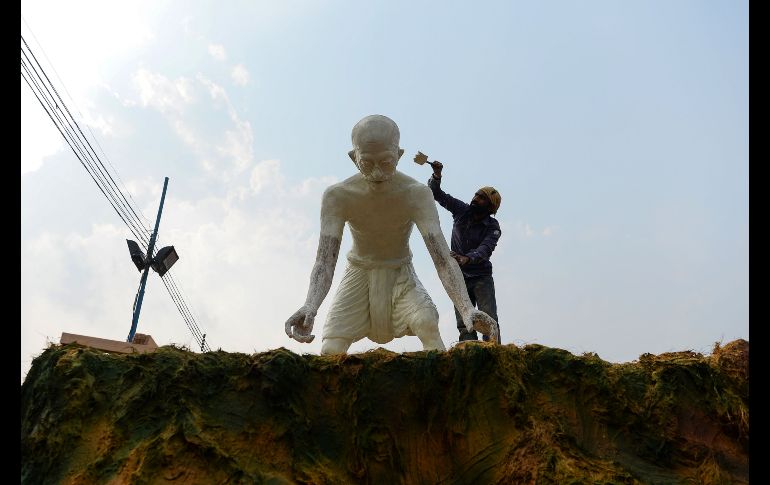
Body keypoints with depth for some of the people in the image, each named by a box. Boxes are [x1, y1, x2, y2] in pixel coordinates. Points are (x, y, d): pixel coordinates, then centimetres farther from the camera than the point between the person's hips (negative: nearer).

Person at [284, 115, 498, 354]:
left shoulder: (417, 194, -26)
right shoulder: (337, 196, -23)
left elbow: (443, 258, -32)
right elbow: (325, 261, -29)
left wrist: (467, 309, -49)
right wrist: (309, 307, -50)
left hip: (400, 274, 0)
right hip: (359, 274, 1)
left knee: (428, 323, -29)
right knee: (330, 350, -15)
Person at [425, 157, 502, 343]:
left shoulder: (492, 227, -11)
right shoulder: (462, 210, -1)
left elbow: (485, 249, -29)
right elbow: (437, 194, 2)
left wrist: (467, 259, -48)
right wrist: (436, 174, -16)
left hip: (482, 277, -3)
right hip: (459, 277, 3)